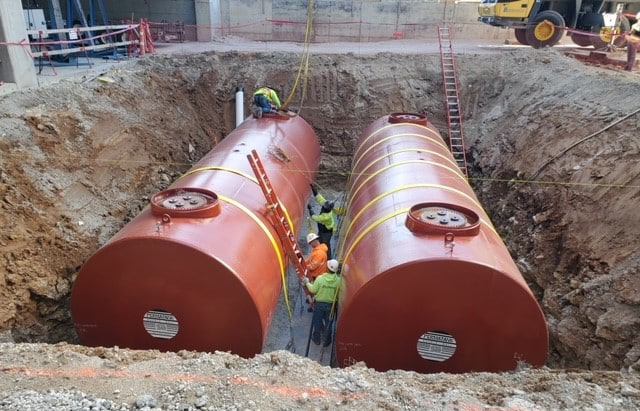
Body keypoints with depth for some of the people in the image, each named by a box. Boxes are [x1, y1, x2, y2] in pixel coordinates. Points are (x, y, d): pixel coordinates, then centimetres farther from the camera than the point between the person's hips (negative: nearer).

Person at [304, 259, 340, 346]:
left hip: (320, 304, -1)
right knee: (328, 323, 18)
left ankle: (316, 339, 33)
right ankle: (327, 341, 30)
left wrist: (307, 283, 6)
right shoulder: (338, 280, -17)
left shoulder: (320, 278, -20)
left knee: (317, 322, 18)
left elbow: (313, 290, -9)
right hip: (331, 304, 1)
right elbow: (339, 293, -7)